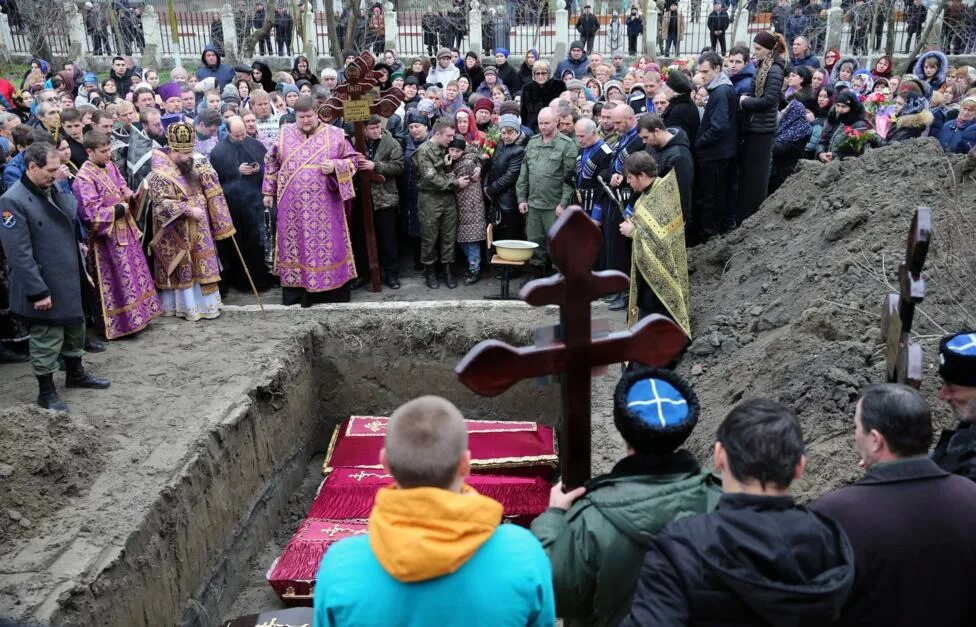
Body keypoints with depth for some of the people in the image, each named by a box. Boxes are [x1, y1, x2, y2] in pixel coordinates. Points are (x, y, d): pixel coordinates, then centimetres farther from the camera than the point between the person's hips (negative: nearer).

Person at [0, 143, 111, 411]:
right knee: (47, 337, 5)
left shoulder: (55, 190, 6)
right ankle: (46, 391, 20)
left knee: (75, 328, 20)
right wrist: (38, 291, -21)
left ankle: (75, 374, 40)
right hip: (45, 284, -8)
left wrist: (82, 268, 12)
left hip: (69, 279, 8)